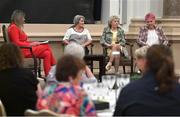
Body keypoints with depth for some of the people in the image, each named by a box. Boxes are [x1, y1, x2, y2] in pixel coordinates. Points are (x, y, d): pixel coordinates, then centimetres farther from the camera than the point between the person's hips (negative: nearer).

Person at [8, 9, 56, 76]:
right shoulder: (13, 28, -9)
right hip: (22, 51, -9)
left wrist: (33, 43, 2)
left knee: (47, 53, -9)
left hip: (26, 49, 9)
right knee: (46, 47, -14)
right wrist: (30, 44, -15)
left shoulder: (18, 28, 20)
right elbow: (17, 43, -17)